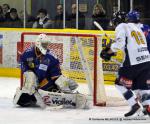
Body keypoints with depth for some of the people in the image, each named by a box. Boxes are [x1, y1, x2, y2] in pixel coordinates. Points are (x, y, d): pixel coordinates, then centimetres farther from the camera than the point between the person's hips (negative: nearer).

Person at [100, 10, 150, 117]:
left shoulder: (121, 27, 1)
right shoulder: (138, 28, 25)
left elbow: (120, 43, -13)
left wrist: (108, 52, -3)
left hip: (134, 61, -7)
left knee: (121, 83, 6)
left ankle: (135, 105, -2)